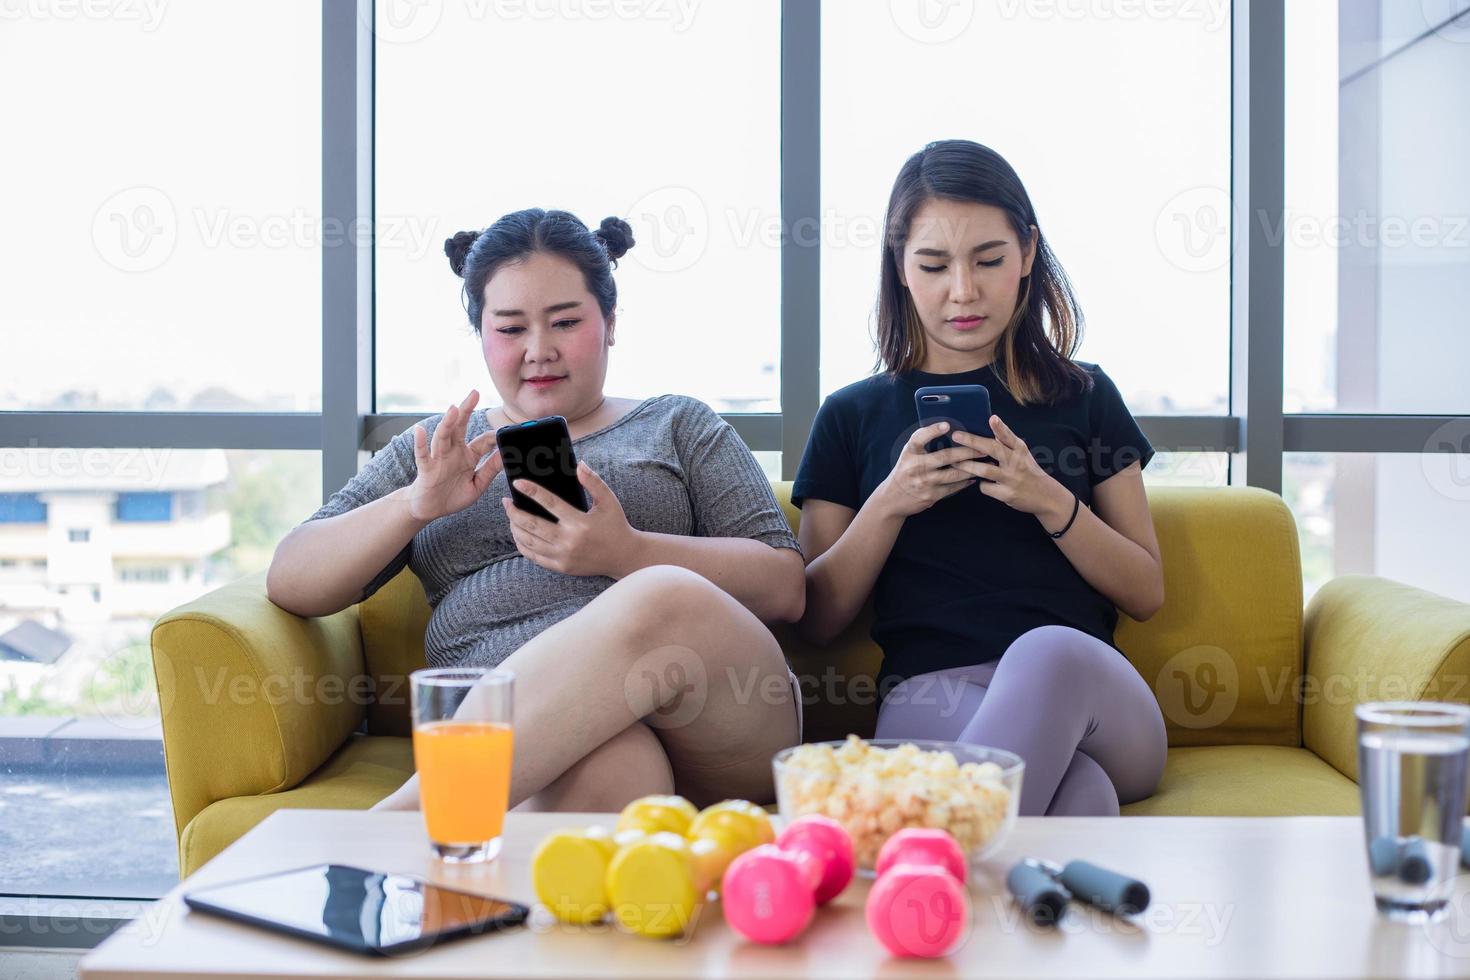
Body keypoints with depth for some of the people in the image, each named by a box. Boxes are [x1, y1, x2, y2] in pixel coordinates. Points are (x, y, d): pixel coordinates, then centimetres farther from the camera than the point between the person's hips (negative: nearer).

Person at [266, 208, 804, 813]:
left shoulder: (679, 427, 22)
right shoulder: (435, 448, 26)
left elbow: (784, 587, 8)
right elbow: (289, 585, 16)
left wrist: (625, 552, -9)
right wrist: (416, 504, -3)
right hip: (516, 730, -2)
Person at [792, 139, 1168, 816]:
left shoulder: (1084, 397, 18)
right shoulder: (854, 416, 18)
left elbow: (1146, 593, 14)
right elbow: (816, 619, 13)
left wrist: (1049, 501, -4)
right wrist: (889, 503, -4)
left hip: (1086, 686, 2)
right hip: (928, 696, -1)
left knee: (1049, 653, -40)